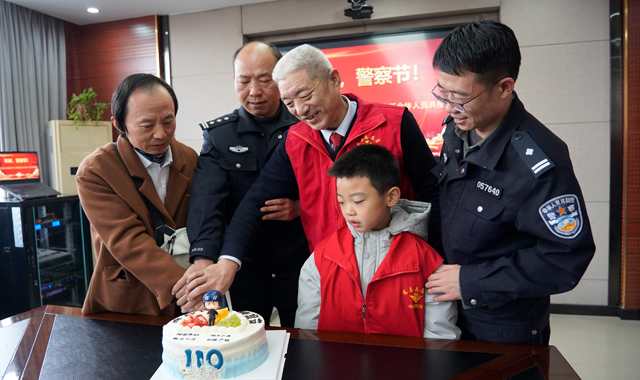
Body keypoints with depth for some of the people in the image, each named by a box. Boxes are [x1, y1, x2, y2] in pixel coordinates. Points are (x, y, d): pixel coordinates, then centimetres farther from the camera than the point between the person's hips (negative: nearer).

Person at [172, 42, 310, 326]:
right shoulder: (218, 135, -1)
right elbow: (207, 199, -15)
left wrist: (302, 207, -17)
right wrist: (204, 256, -29)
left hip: (300, 263, 0)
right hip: (244, 267, 1)